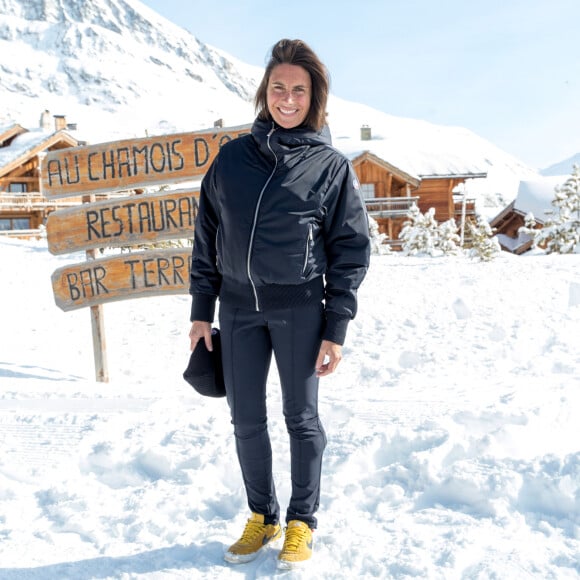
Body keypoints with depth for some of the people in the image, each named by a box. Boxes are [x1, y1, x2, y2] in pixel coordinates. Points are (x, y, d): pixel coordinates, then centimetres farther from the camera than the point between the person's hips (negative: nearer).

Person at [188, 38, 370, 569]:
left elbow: (351, 250, -2)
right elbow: (207, 235, 9)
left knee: (301, 417, 7)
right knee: (246, 420, 10)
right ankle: (261, 517, 29)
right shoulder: (232, 157, 6)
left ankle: (301, 523, 25)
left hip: (299, 306, -3)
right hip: (238, 306, 3)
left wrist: (335, 330, -7)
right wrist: (201, 310, 7)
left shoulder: (331, 165, -1)